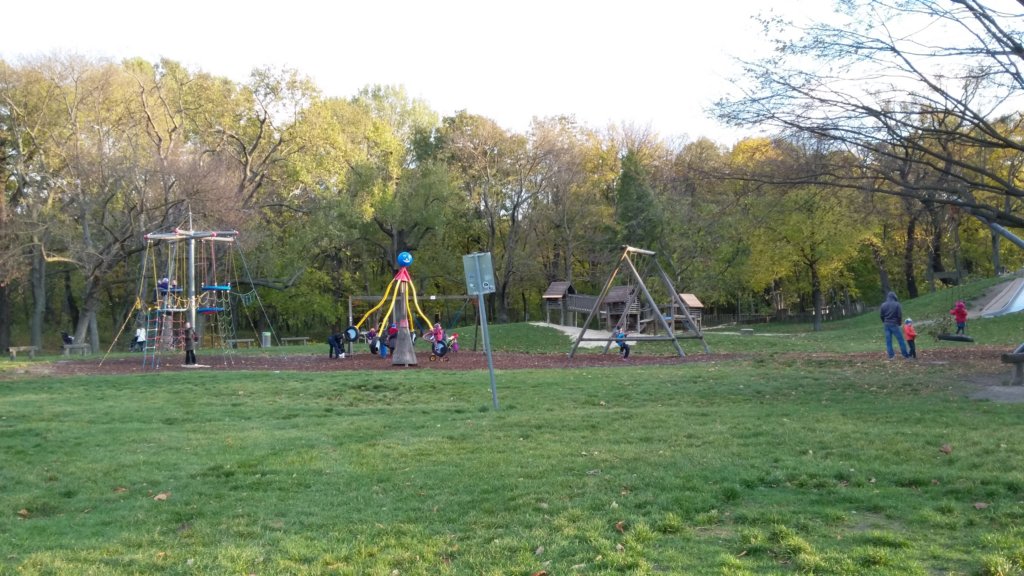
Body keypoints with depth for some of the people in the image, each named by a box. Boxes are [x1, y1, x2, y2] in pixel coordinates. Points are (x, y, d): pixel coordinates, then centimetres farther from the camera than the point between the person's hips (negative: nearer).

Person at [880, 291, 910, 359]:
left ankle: (891, 355, 5)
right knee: (901, 340, 3)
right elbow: (900, 315, -10)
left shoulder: (883, 305, 4)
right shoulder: (897, 304, -10)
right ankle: (905, 355, 5)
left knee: (888, 340, 7)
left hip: (886, 325, 4)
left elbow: (881, 315, 6)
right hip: (894, 324, -4)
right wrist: (899, 323, 6)